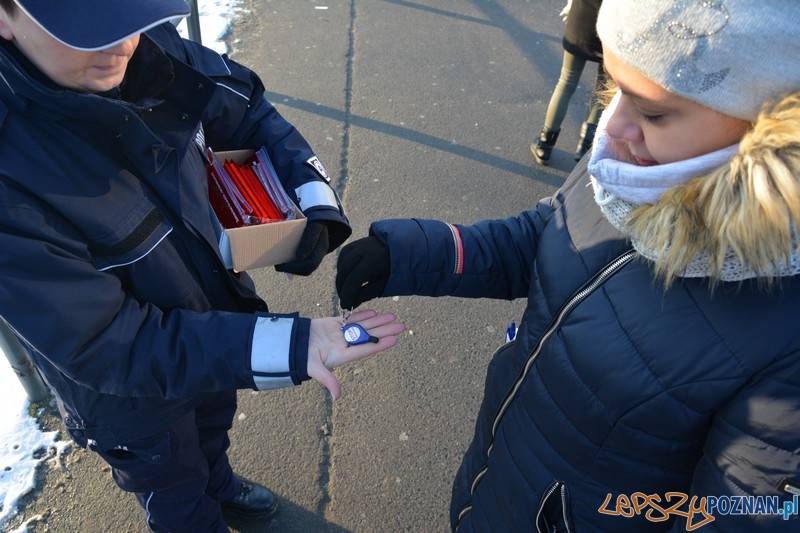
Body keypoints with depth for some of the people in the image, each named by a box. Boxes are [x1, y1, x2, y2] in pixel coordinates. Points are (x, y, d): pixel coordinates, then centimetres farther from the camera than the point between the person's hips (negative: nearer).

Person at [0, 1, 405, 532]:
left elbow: (249, 111, -5)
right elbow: (101, 346, -34)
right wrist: (285, 346, -42)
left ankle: (220, 484, 71)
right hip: (131, 394, -5)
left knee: (214, 426, 37)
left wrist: (315, 196, -22)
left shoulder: (150, 53, -22)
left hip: (216, 305, 6)